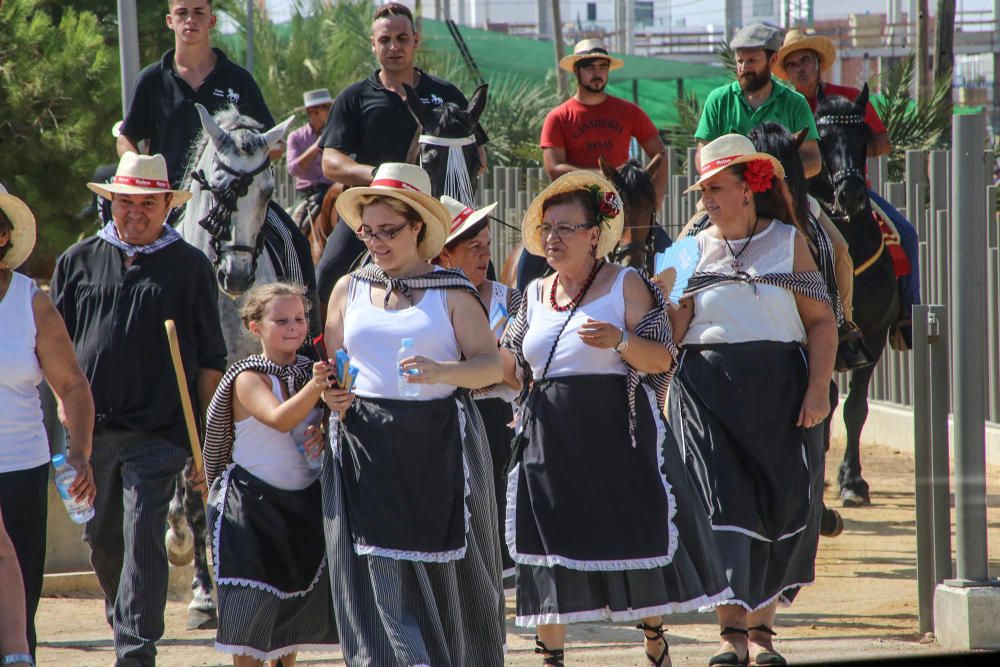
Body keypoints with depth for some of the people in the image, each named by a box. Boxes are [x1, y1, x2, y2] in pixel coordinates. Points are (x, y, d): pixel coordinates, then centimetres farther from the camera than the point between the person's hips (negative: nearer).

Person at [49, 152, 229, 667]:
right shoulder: (79, 261, 10)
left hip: (158, 431, -3)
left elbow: (210, 360, 7)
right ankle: (125, 620, 38)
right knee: (101, 538, 14)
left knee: (142, 537, -12)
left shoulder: (190, 267, 5)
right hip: (90, 429, 3)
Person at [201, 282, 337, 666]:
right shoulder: (248, 379, -14)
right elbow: (279, 419, -31)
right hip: (252, 502, -6)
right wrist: (315, 388, -45)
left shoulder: (309, 371, 3)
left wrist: (324, 434, -13)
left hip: (303, 500, 6)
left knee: (298, 591, 12)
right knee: (253, 597, -10)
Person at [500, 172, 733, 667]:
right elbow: (513, 367, 16)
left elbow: (662, 360, -7)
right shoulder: (535, 295, 13)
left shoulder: (626, 285, -2)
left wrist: (621, 341, -24)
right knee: (546, 552, 0)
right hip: (550, 441, 4)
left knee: (638, 540, 3)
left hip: (619, 437, -4)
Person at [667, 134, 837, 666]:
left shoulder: (788, 242, 7)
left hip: (780, 386, 0)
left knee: (783, 503, -3)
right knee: (722, 503, -9)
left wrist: (819, 385, -9)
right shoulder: (694, 250, 12)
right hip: (709, 389, 1)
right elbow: (671, 333, 8)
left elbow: (821, 321, 3)